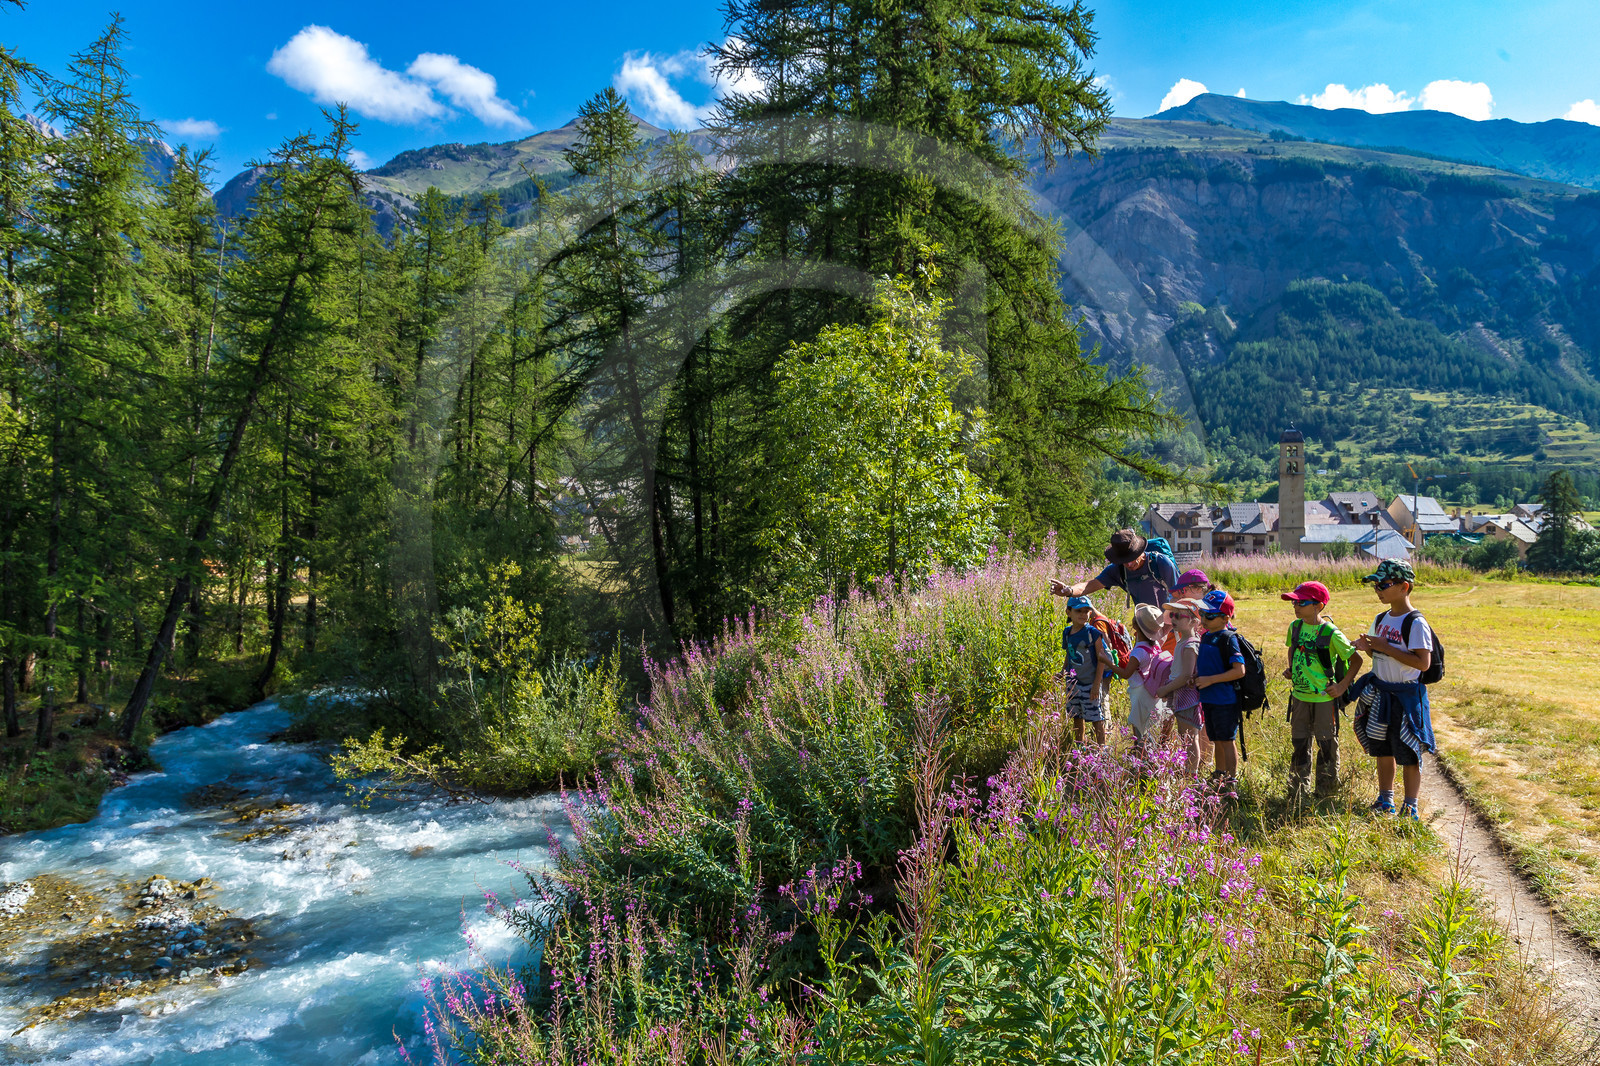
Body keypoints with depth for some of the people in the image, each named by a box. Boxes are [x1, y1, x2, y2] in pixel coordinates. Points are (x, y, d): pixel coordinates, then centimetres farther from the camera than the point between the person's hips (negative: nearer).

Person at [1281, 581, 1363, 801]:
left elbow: (1356, 660, -9)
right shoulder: (1295, 627, 1)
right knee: (1299, 742, 14)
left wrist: (1342, 686, -11)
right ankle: (1297, 789, 26)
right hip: (1299, 696, 5)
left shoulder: (1331, 634, -16)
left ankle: (1325, 792, 19)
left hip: (1324, 698, -5)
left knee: (1326, 744, 6)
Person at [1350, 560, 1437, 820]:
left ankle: (1410, 807, 16)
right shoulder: (1381, 619, 8)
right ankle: (1385, 801, 28)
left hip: (1406, 696, -7)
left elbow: (1423, 662, -22)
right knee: (1382, 750, 15)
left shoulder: (1416, 623, -16)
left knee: (1408, 754, 3)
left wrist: (1386, 647, -22)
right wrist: (1367, 647, -3)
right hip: (1379, 693, 7)